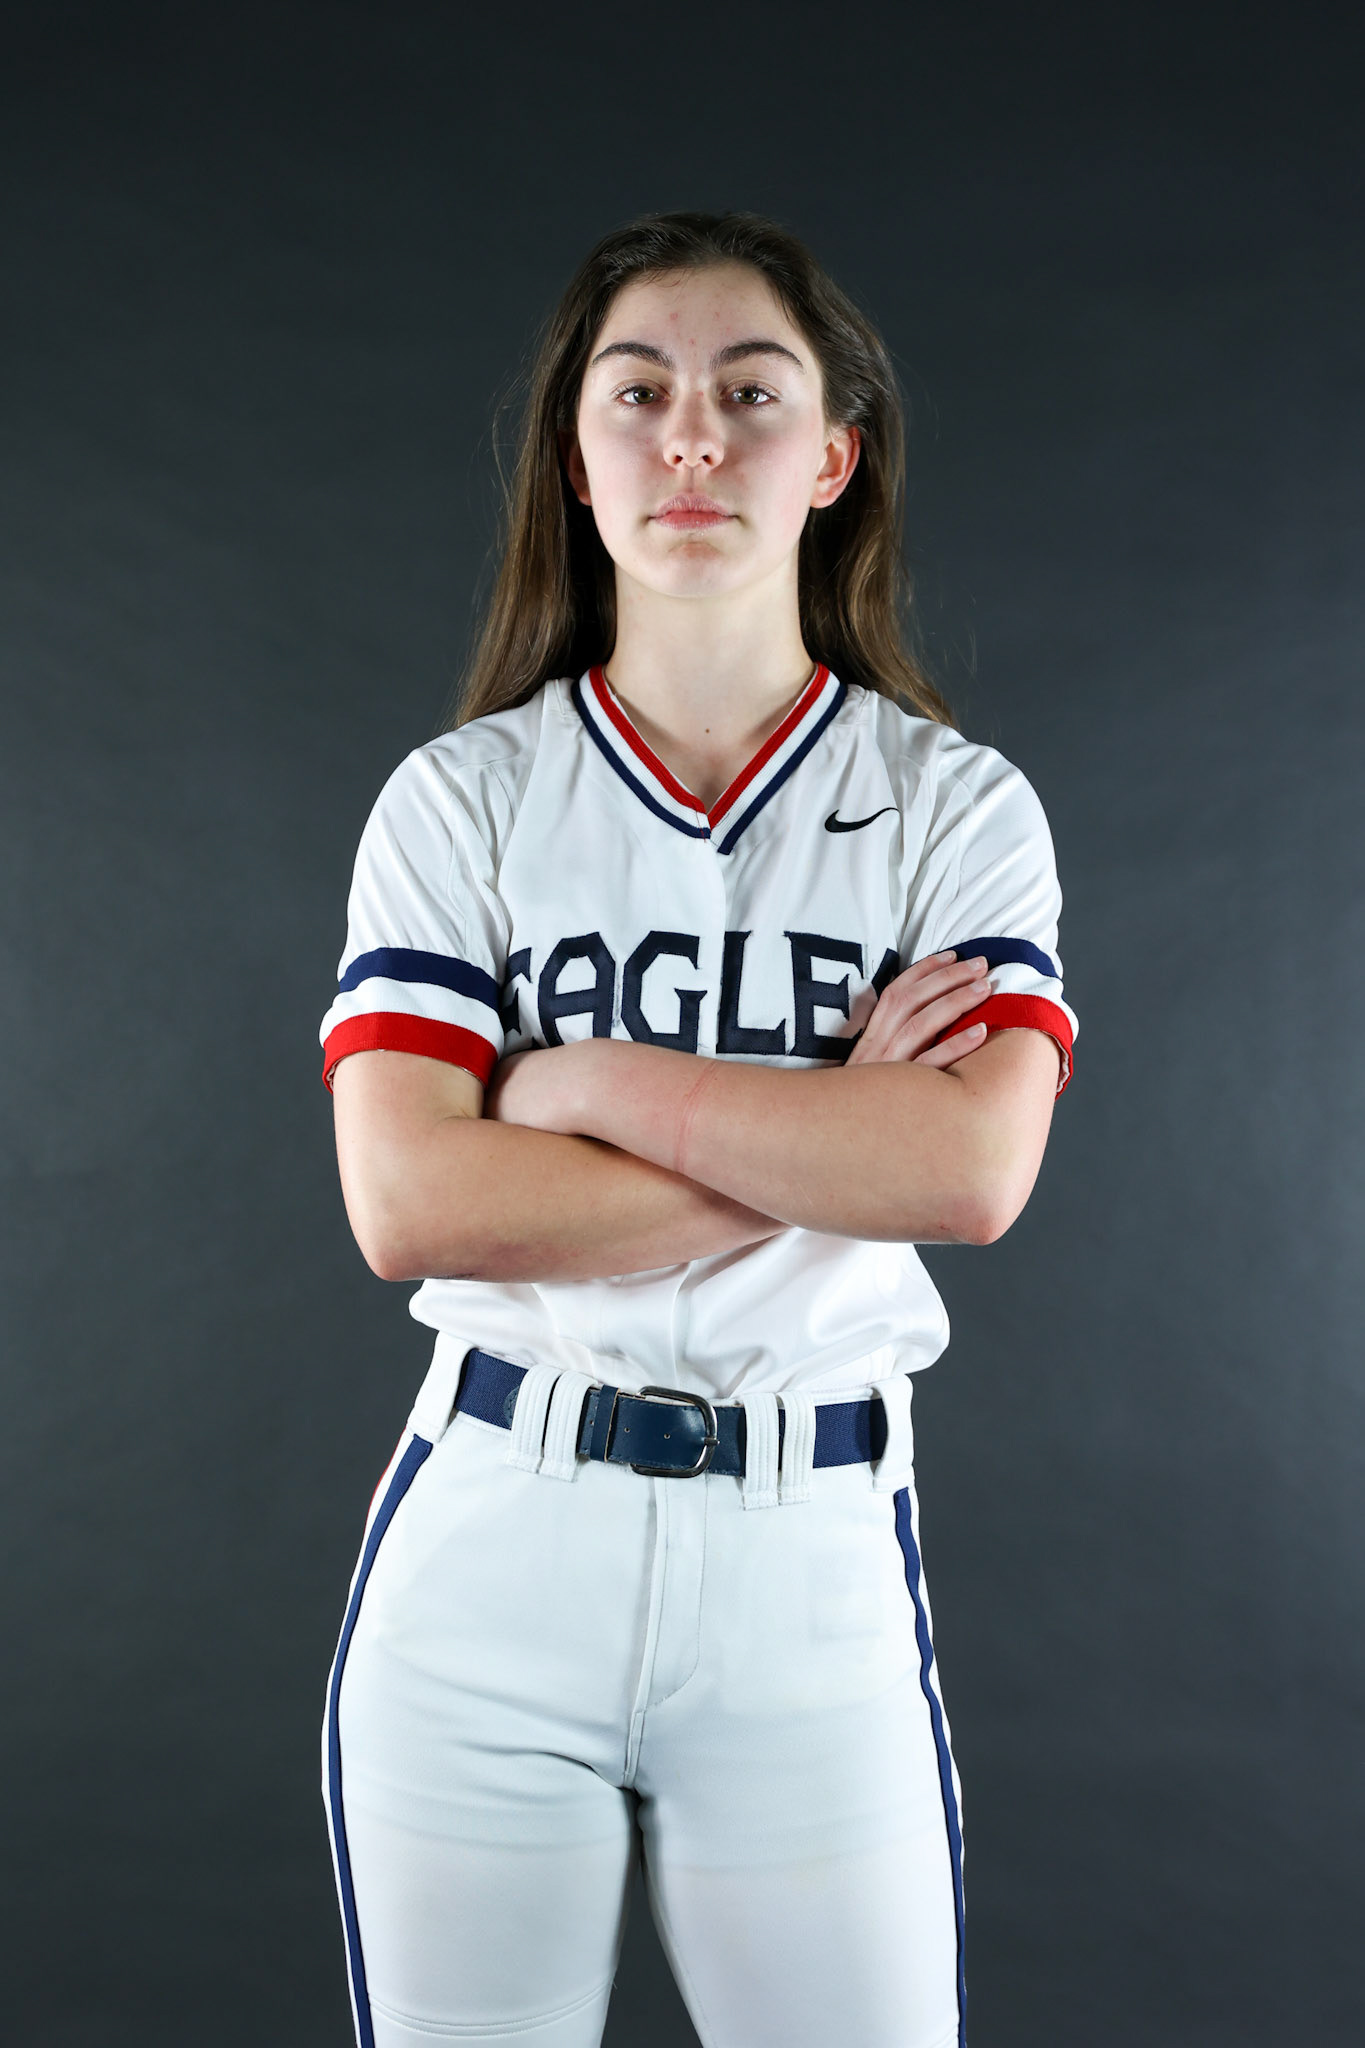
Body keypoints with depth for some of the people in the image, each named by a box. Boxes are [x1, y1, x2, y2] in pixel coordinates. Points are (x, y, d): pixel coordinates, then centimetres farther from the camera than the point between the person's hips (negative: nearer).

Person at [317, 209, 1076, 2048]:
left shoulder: (961, 807, 1)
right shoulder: (461, 799, 1)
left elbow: (975, 1171, -15)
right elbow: (408, 1202, -11)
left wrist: (591, 1080, -12)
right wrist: (828, 1149, -11)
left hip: (820, 1566, 0)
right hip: (492, 1539, 1)